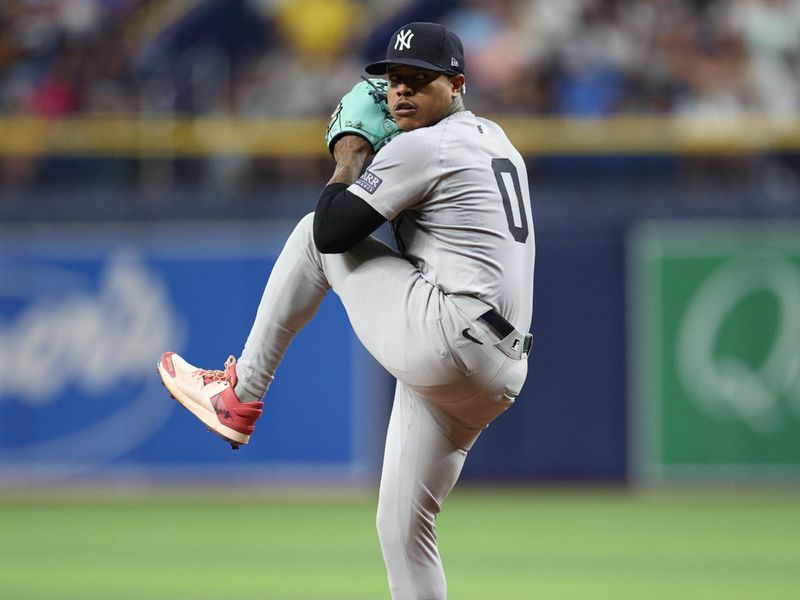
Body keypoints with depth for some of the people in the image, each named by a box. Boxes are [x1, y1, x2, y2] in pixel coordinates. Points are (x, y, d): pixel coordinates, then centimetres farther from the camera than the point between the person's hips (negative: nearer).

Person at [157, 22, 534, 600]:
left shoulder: (422, 147, -7)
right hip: (500, 373, 9)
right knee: (402, 529, 13)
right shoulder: (496, 141, 21)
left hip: (442, 340, -9)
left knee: (316, 232, 6)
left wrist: (350, 160, 7)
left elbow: (332, 232, -10)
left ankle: (242, 395, 11)